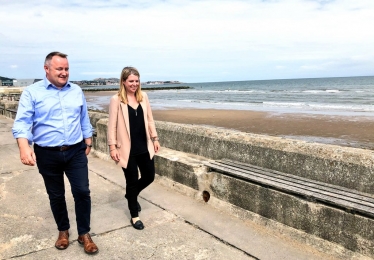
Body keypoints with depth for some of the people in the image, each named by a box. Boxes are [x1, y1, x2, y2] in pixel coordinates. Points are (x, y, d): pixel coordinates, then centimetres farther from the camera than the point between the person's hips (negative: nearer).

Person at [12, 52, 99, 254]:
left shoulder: (77, 91, 5)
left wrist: (88, 141, 13)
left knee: (82, 192, -1)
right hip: (47, 155, -1)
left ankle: (84, 234, 17)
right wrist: (24, 147, -29)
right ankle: (63, 230, 35)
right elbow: (22, 122, -14)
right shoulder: (32, 92, -5)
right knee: (56, 195, 13)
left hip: (76, 152, 2)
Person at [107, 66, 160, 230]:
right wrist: (112, 146, -12)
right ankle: (134, 216, 24)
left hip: (144, 147, 5)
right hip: (127, 149, -5)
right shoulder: (116, 100, -9)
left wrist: (155, 139, 9)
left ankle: (131, 195, 43)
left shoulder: (143, 97, 4)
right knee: (132, 181, 6)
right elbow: (112, 125, -8)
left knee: (149, 176, 12)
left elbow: (149, 120, 10)